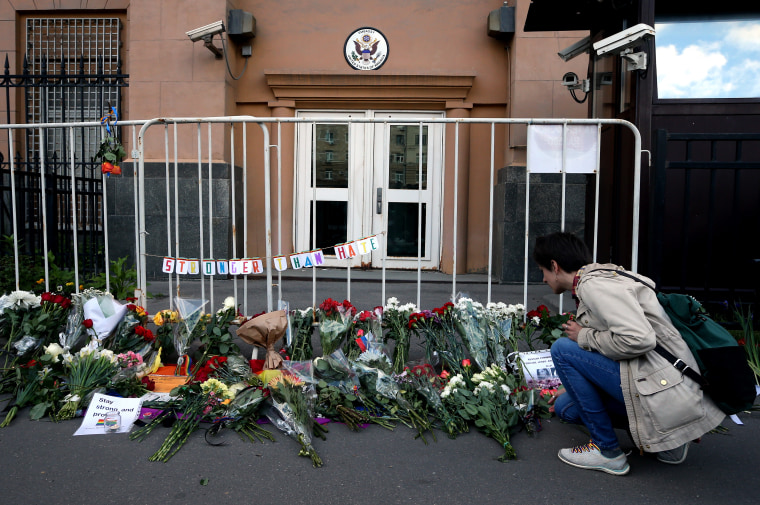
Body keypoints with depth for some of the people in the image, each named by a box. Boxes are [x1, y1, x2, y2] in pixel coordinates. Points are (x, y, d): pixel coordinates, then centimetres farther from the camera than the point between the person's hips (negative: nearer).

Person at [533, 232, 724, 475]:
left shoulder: (594, 284, -15)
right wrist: (573, 388, 38)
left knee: (563, 349, -11)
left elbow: (639, 339, -29)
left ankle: (607, 450, -4)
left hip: (666, 391, -10)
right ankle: (664, 438, 13)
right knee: (566, 407, 11)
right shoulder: (601, 277, 17)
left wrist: (584, 337, -12)